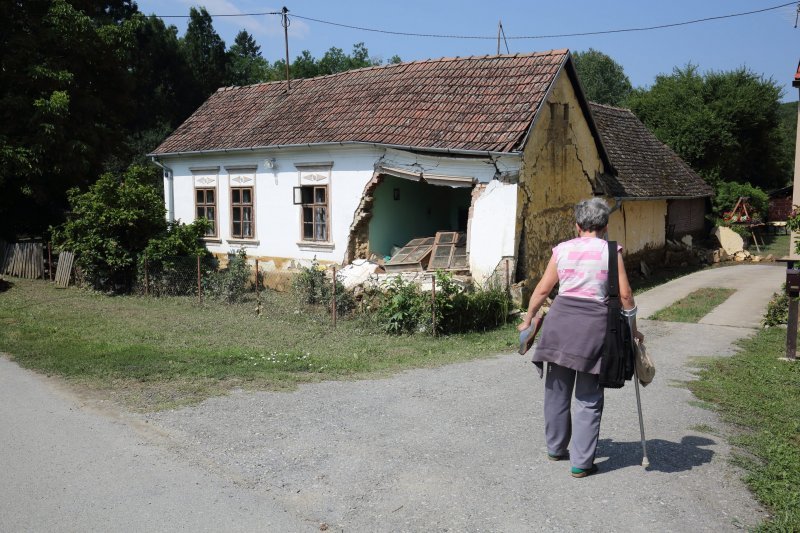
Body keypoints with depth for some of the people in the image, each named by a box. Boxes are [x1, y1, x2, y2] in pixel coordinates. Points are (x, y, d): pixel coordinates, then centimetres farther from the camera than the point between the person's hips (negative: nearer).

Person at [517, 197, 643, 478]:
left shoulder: (562, 249, 7)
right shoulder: (610, 251, 2)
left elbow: (543, 289, 10)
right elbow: (625, 294, 1)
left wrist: (528, 319, 22)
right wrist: (633, 328, 13)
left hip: (560, 319, 2)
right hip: (593, 323, -2)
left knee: (557, 389, 16)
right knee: (588, 397, 7)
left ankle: (556, 447, 32)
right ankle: (581, 462, 11)